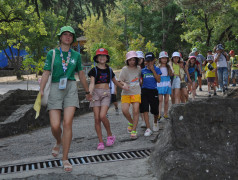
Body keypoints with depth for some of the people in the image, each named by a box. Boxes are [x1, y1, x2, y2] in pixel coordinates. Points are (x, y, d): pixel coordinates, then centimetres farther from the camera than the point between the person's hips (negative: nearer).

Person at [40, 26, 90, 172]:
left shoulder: (76, 55, 11)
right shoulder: (52, 53, 6)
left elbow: (81, 75, 20)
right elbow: (46, 73, 1)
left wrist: (87, 92, 27)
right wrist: (41, 90, -12)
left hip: (71, 89, 1)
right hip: (55, 89, -1)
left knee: (67, 124, -12)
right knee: (55, 126, -8)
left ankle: (65, 159, -2)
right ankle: (59, 142, 30)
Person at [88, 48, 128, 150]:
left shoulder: (109, 70, 13)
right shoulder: (94, 70, 4)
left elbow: (115, 81, 28)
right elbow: (92, 83, -9)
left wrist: (123, 87, 34)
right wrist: (90, 92, -27)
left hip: (106, 93, 0)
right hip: (96, 93, 0)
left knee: (102, 116, -19)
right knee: (97, 118, -4)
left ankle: (110, 135, 3)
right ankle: (100, 142, 3)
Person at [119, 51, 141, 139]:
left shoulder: (138, 68, 8)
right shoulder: (125, 69, -1)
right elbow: (120, 80, -4)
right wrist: (124, 84, -23)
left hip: (136, 92, 1)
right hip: (126, 93, -1)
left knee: (135, 111, -8)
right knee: (124, 110, -15)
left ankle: (134, 131, 1)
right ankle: (131, 122, 17)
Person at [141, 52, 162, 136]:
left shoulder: (157, 69, 1)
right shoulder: (143, 70, 4)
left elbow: (158, 80, -10)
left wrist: (153, 70, -13)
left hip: (153, 91, 0)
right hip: (144, 91, 1)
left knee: (155, 111, 8)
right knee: (145, 110, -8)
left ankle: (155, 122, 40)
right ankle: (148, 129, -5)